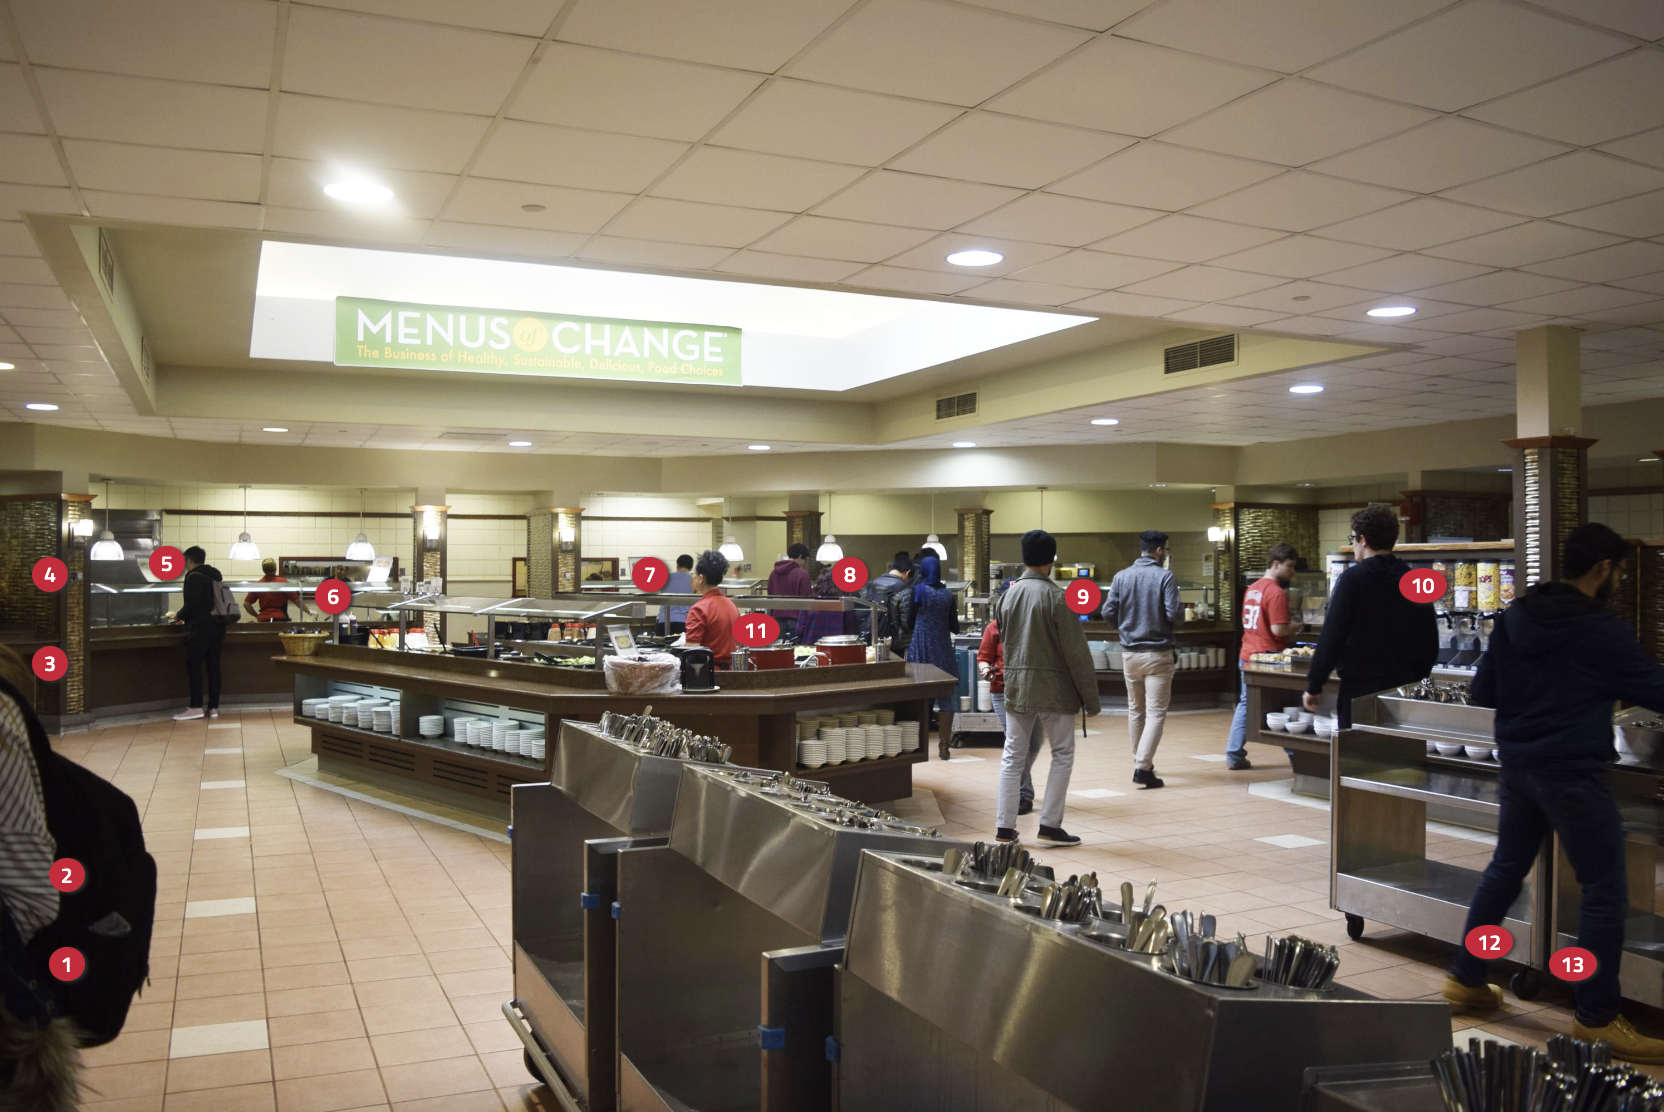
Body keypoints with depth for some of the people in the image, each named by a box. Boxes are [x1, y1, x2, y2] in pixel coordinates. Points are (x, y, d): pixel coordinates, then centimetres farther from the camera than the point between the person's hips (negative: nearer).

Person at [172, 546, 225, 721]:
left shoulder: (194, 576, -10)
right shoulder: (215, 574, 15)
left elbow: (192, 603, -18)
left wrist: (180, 616, -1)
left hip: (200, 627, -8)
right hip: (217, 626, 8)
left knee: (194, 667, -2)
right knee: (213, 666, 7)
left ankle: (196, 707, -4)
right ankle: (213, 707, 7)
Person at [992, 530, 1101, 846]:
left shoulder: (1007, 596, 4)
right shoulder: (1054, 596, -13)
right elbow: (1076, 650, -11)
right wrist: (1091, 696, -6)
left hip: (1016, 686, 5)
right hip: (1054, 688, -5)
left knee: (1012, 756, 10)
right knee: (1062, 754, 8)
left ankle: (1004, 828, 11)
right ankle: (1050, 826, 6)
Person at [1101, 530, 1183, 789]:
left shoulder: (1121, 576, 1)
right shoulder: (1165, 577, -10)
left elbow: (1108, 613, -1)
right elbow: (1174, 614, -16)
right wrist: (1182, 609, 7)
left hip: (1129, 653, 4)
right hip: (1158, 653, -4)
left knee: (1135, 709, 18)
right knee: (1156, 713, -3)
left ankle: (1140, 761, 28)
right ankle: (1143, 768, -12)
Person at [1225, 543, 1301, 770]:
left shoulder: (1252, 588, 12)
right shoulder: (1277, 593, -15)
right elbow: (1278, 630, -21)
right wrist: (1296, 626, -1)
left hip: (1246, 656, 8)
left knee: (1245, 704, 11)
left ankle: (1234, 755, 9)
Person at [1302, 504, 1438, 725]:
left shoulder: (1353, 578, -10)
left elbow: (1332, 638, -13)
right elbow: (1429, 645, 11)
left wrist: (1314, 686, -6)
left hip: (1360, 689, -5)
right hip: (1402, 689, 5)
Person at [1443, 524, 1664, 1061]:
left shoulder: (1515, 617, 5)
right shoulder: (1602, 629, -13)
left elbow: (1483, 691, 9)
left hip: (1517, 764, 8)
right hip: (1572, 770, -7)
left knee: (1505, 870, 19)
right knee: (1605, 891, 3)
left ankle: (1465, 980, 27)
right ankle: (1596, 1018, 9)